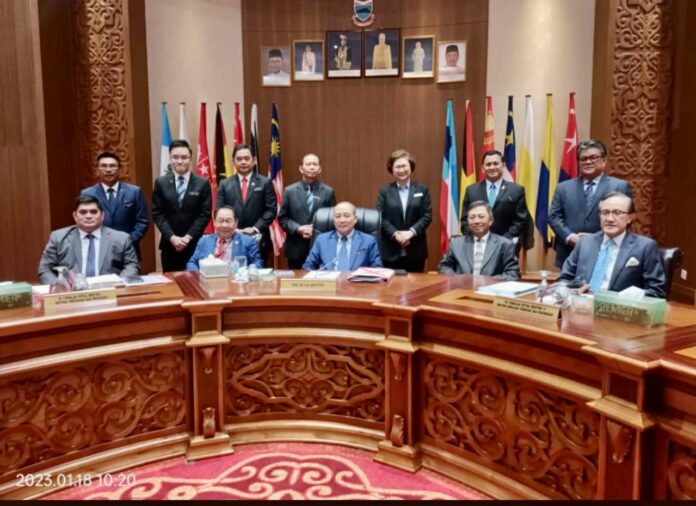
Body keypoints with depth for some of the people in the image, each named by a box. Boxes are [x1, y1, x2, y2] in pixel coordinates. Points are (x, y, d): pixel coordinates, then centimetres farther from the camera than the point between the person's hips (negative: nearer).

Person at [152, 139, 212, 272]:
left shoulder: (203, 183, 0)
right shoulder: (161, 182, 5)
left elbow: (205, 214, -4)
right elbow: (157, 213, 1)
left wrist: (188, 237, -12)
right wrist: (172, 237, -10)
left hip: (195, 244, -1)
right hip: (169, 244, 1)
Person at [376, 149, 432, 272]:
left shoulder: (422, 190, 8)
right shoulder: (384, 191, 6)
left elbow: (427, 216, 0)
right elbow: (380, 218, -2)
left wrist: (411, 232, -14)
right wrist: (395, 234, -16)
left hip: (415, 251, 1)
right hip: (391, 252, -1)